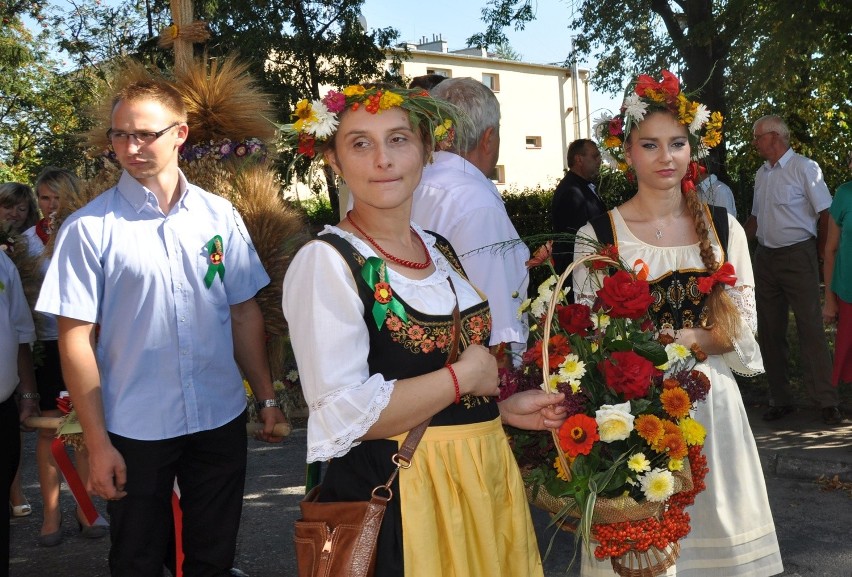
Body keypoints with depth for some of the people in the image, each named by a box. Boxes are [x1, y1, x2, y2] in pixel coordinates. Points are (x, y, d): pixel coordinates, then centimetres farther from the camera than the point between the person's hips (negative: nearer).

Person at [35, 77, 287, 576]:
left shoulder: (220, 216, 1)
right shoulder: (89, 228, -8)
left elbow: (244, 314, 7)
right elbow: (77, 338, -8)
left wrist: (268, 398, 6)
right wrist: (97, 443, -9)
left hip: (221, 420, 3)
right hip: (135, 431, -2)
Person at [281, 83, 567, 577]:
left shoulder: (441, 251, 9)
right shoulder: (325, 261, -14)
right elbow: (344, 415, -22)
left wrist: (501, 407, 8)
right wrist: (464, 377, -14)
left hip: (486, 480, 7)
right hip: (396, 495, -7)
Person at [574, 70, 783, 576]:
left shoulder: (723, 228, 6)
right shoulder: (598, 234, -2)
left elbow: (742, 326, 4)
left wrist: (683, 342, -15)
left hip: (710, 402, 2)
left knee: (716, 535, 7)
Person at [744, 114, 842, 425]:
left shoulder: (804, 167, -8)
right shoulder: (762, 174, 14)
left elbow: (826, 214, -8)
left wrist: (817, 255, -4)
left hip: (797, 256, -7)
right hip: (765, 257, 7)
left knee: (811, 329, -7)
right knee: (770, 331, 7)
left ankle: (827, 402, -3)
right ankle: (780, 399, 15)